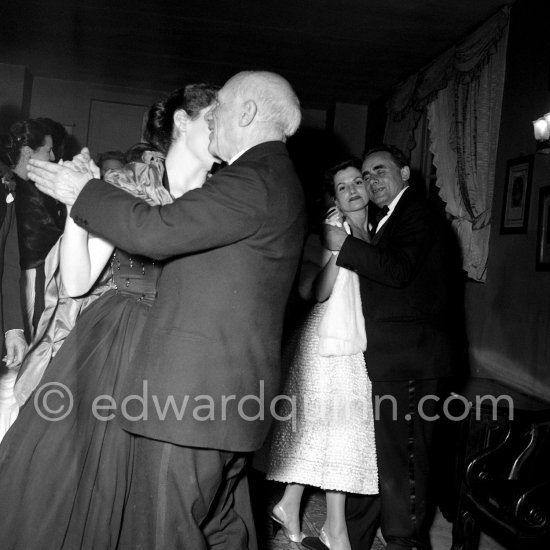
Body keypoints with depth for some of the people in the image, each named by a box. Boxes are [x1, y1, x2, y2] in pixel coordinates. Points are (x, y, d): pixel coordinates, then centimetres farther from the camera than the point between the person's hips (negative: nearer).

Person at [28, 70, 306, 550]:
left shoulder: (254, 180, -15)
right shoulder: (274, 179, 18)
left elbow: (154, 231, -20)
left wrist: (82, 191, -4)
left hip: (193, 391, -10)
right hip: (234, 394, 10)